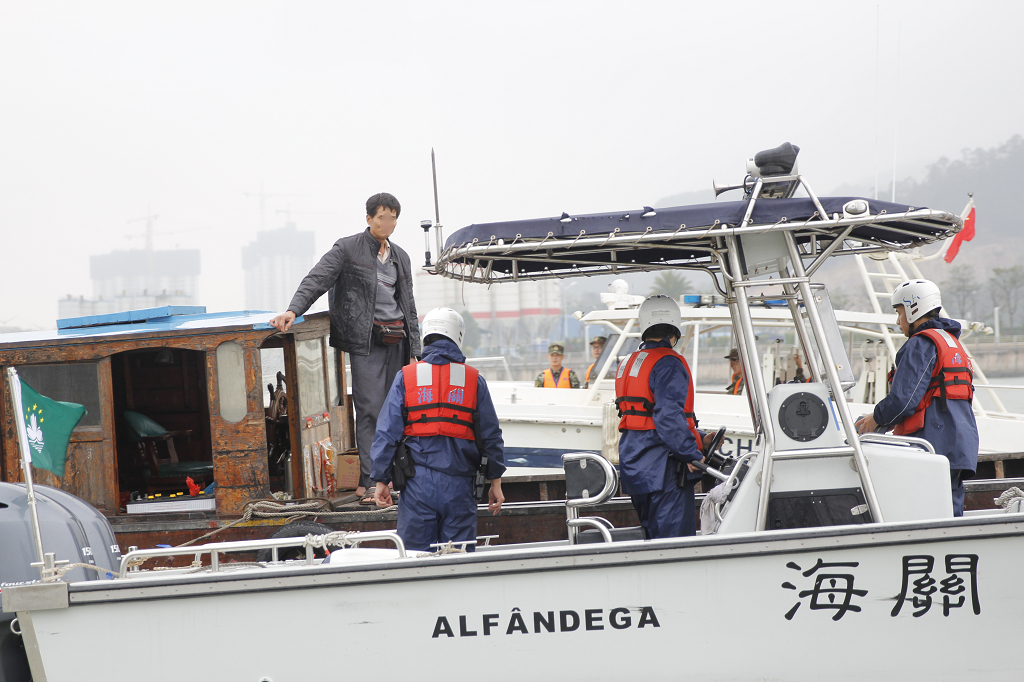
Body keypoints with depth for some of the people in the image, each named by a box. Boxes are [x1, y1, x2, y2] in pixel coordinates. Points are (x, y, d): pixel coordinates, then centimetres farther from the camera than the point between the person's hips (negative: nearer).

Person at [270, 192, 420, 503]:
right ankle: (369, 482, -12)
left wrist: (413, 349, 18)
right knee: (370, 409, -11)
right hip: (366, 340, -6)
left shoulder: (400, 257, 17)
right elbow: (316, 279, -11)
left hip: (396, 339, 6)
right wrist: (293, 310, -27)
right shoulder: (348, 248, -1)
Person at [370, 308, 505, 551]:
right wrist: (495, 482, 15)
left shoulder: (405, 377, 3)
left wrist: (381, 480, 5)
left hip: (418, 484, 0)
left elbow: (387, 433, 1)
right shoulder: (474, 380, 5)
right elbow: (491, 435, 7)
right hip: (459, 485, 0)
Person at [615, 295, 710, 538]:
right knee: (676, 543, -8)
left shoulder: (628, 363, 17)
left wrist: (700, 439, 16)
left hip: (634, 468, 9)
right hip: (662, 469, -9)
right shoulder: (669, 363, -13)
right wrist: (692, 454, -17)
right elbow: (668, 416, -24)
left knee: (652, 535, 16)